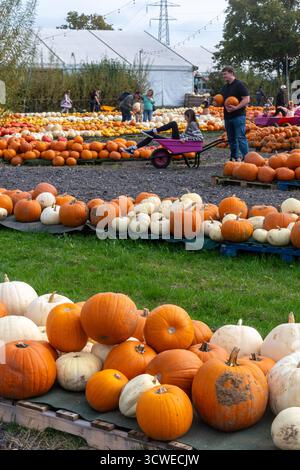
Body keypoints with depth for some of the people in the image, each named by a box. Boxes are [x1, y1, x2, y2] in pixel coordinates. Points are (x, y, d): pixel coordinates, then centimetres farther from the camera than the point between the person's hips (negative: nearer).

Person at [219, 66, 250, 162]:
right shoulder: (225, 87, 17)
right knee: (231, 139, 12)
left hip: (238, 116, -8)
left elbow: (246, 99, -14)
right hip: (228, 117, 8)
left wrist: (236, 108, -25)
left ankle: (246, 157, -10)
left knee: (240, 138, -12)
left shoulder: (239, 85, -7)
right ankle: (234, 157, 20)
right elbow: (222, 100, 29)